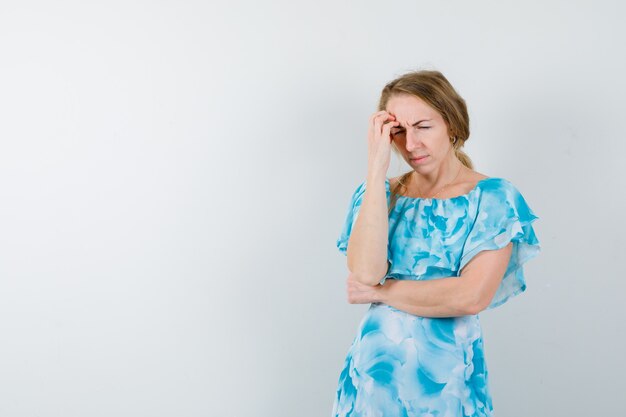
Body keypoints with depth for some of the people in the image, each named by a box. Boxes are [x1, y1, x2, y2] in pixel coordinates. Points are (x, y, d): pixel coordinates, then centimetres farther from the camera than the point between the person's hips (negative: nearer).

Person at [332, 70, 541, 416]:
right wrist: (377, 168, -15)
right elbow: (365, 271, -16)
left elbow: (471, 297, -18)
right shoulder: (377, 193, 2)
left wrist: (379, 291, -9)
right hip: (374, 367, 2)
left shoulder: (492, 197, -5)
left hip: (447, 372, -2)